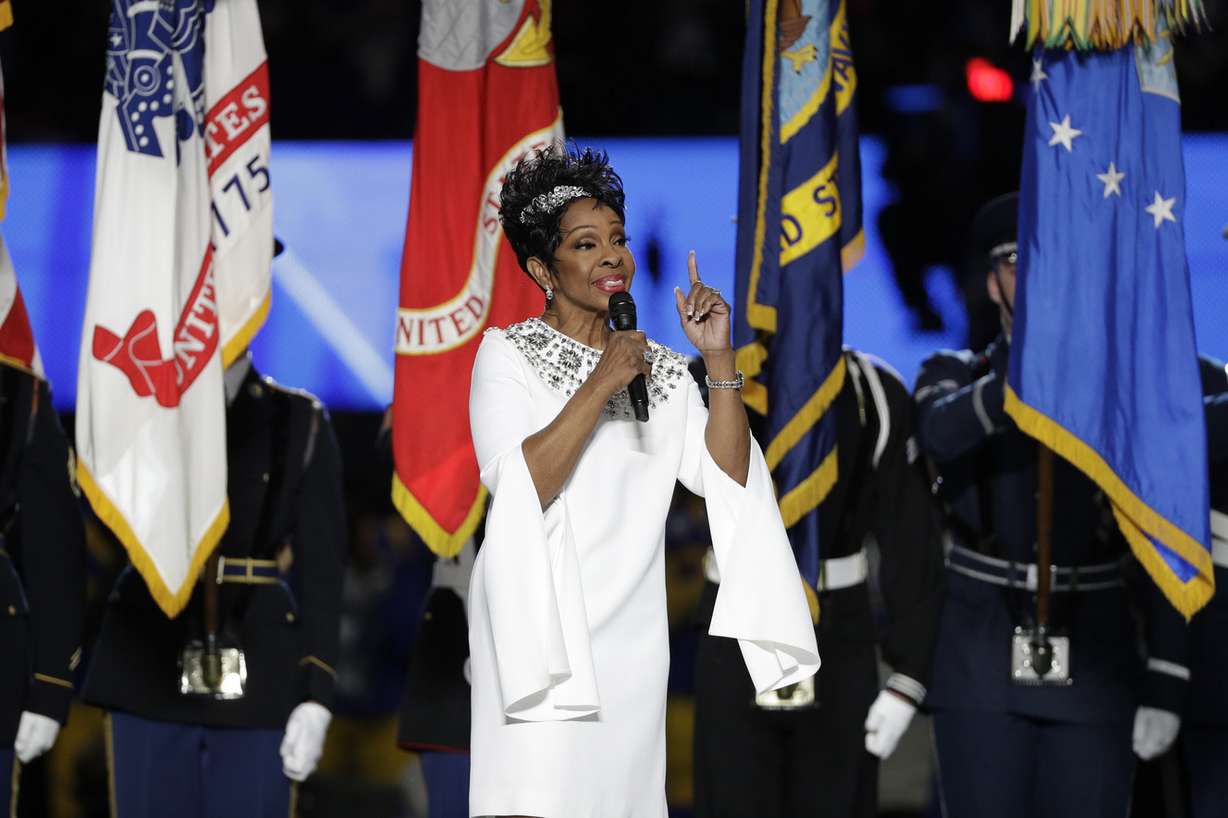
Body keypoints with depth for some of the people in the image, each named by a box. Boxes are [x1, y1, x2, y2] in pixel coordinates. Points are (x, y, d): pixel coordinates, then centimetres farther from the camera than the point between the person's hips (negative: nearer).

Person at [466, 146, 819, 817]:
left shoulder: (661, 371, 14)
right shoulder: (508, 354, 1)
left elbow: (726, 476, 2)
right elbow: (519, 486, -14)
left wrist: (717, 359, -4)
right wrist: (600, 385, -17)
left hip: (630, 629, 4)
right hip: (539, 615, -4)